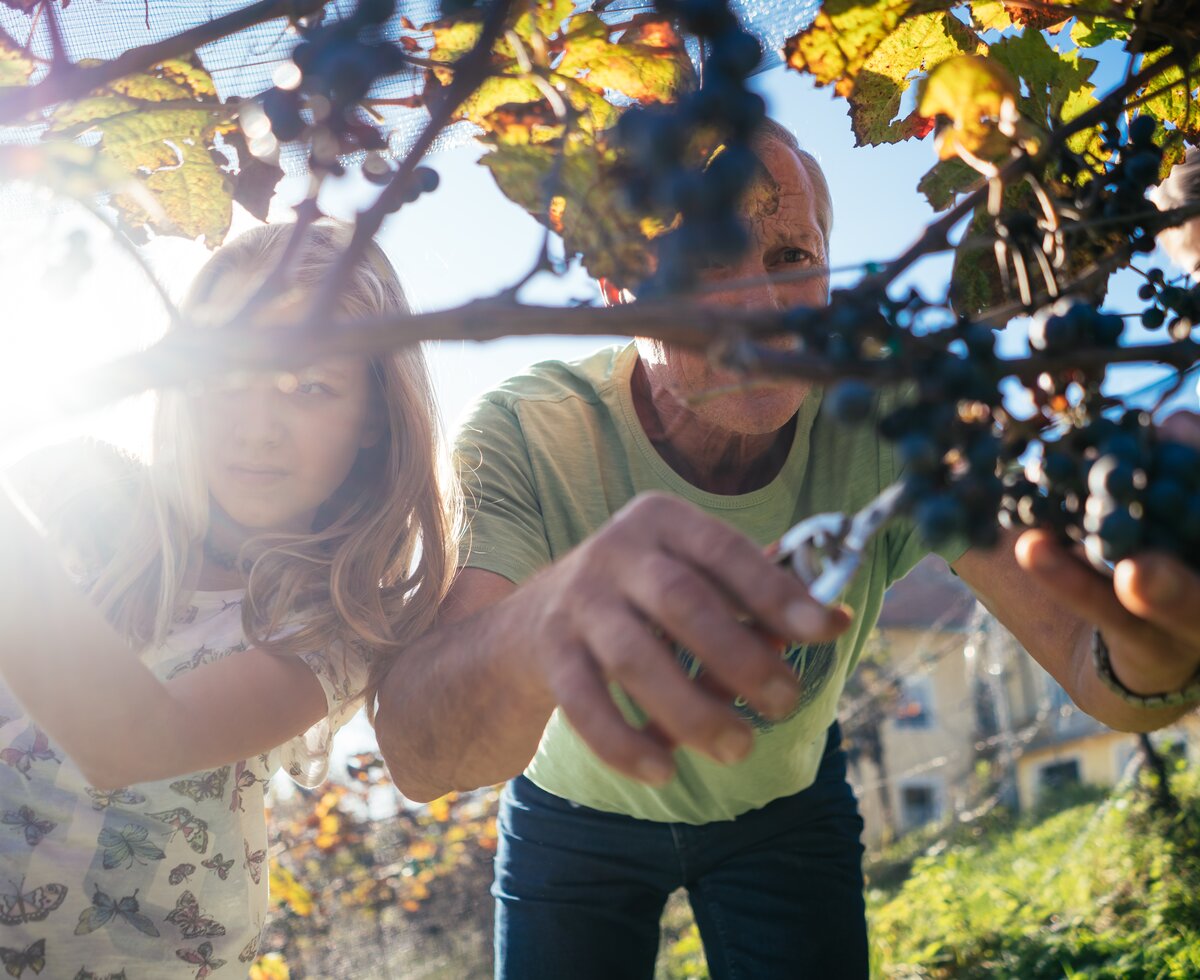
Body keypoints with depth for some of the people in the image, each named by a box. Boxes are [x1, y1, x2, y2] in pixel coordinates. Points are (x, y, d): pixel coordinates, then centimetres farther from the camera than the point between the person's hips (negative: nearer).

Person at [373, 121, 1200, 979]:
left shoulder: (890, 429, -25)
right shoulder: (526, 438, -31)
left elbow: (1086, 651, -34)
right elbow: (416, 753, -44)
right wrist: (542, 619, -68)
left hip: (786, 805, 1)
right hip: (576, 818, -1)